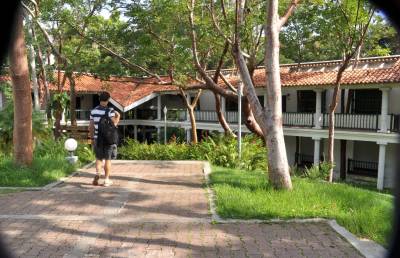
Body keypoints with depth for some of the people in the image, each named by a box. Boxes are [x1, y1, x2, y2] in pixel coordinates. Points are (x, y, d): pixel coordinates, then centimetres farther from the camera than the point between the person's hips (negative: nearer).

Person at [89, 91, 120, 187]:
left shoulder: (93, 111, 3)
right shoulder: (110, 111, -11)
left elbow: (91, 127, 5)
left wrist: (92, 138, 15)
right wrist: (118, 117, 2)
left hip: (97, 138, 3)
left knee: (99, 158, 17)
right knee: (107, 159, 7)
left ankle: (97, 173, -5)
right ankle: (107, 180, 12)